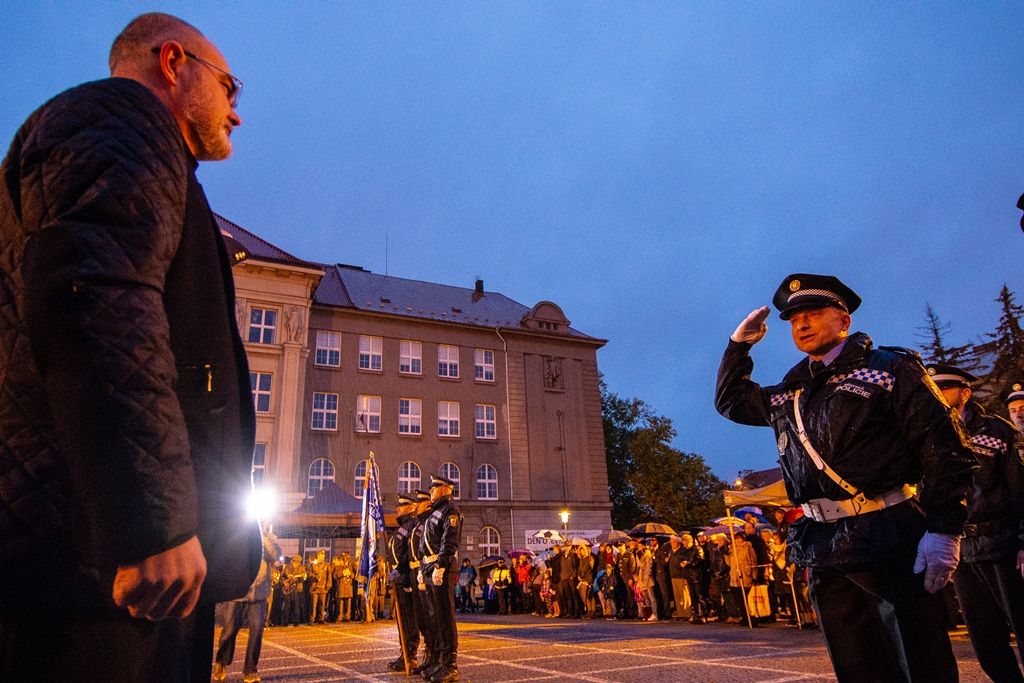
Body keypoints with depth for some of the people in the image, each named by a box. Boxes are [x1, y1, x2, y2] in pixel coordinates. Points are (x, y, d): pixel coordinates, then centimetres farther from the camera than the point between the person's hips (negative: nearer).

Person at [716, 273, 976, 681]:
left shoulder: (890, 368, -1)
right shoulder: (787, 394, 16)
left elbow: (943, 445, -8)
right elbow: (730, 401, 30)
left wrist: (944, 529, -16)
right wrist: (739, 344, 20)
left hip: (887, 536, -5)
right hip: (821, 542, 6)